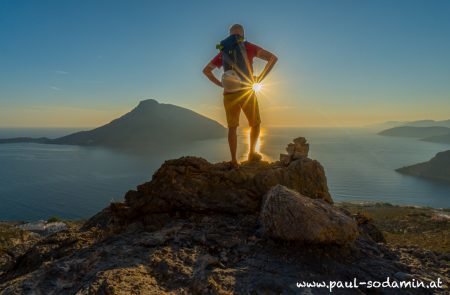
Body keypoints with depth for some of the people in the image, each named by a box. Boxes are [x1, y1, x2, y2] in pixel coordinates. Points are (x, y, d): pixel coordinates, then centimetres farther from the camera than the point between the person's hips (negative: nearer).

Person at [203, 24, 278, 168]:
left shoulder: (223, 51, 15)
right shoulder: (248, 46, 3)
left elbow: (206, 70, 22)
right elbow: (273, 58, -7)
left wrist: (221, 84, 15)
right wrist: (260, 78, -2)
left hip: (229, 94, 3)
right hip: (246, 92, -3)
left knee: (232, 128, 11)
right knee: (255, 124, 17)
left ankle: (234, 161, 9)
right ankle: (252, 153, 21)